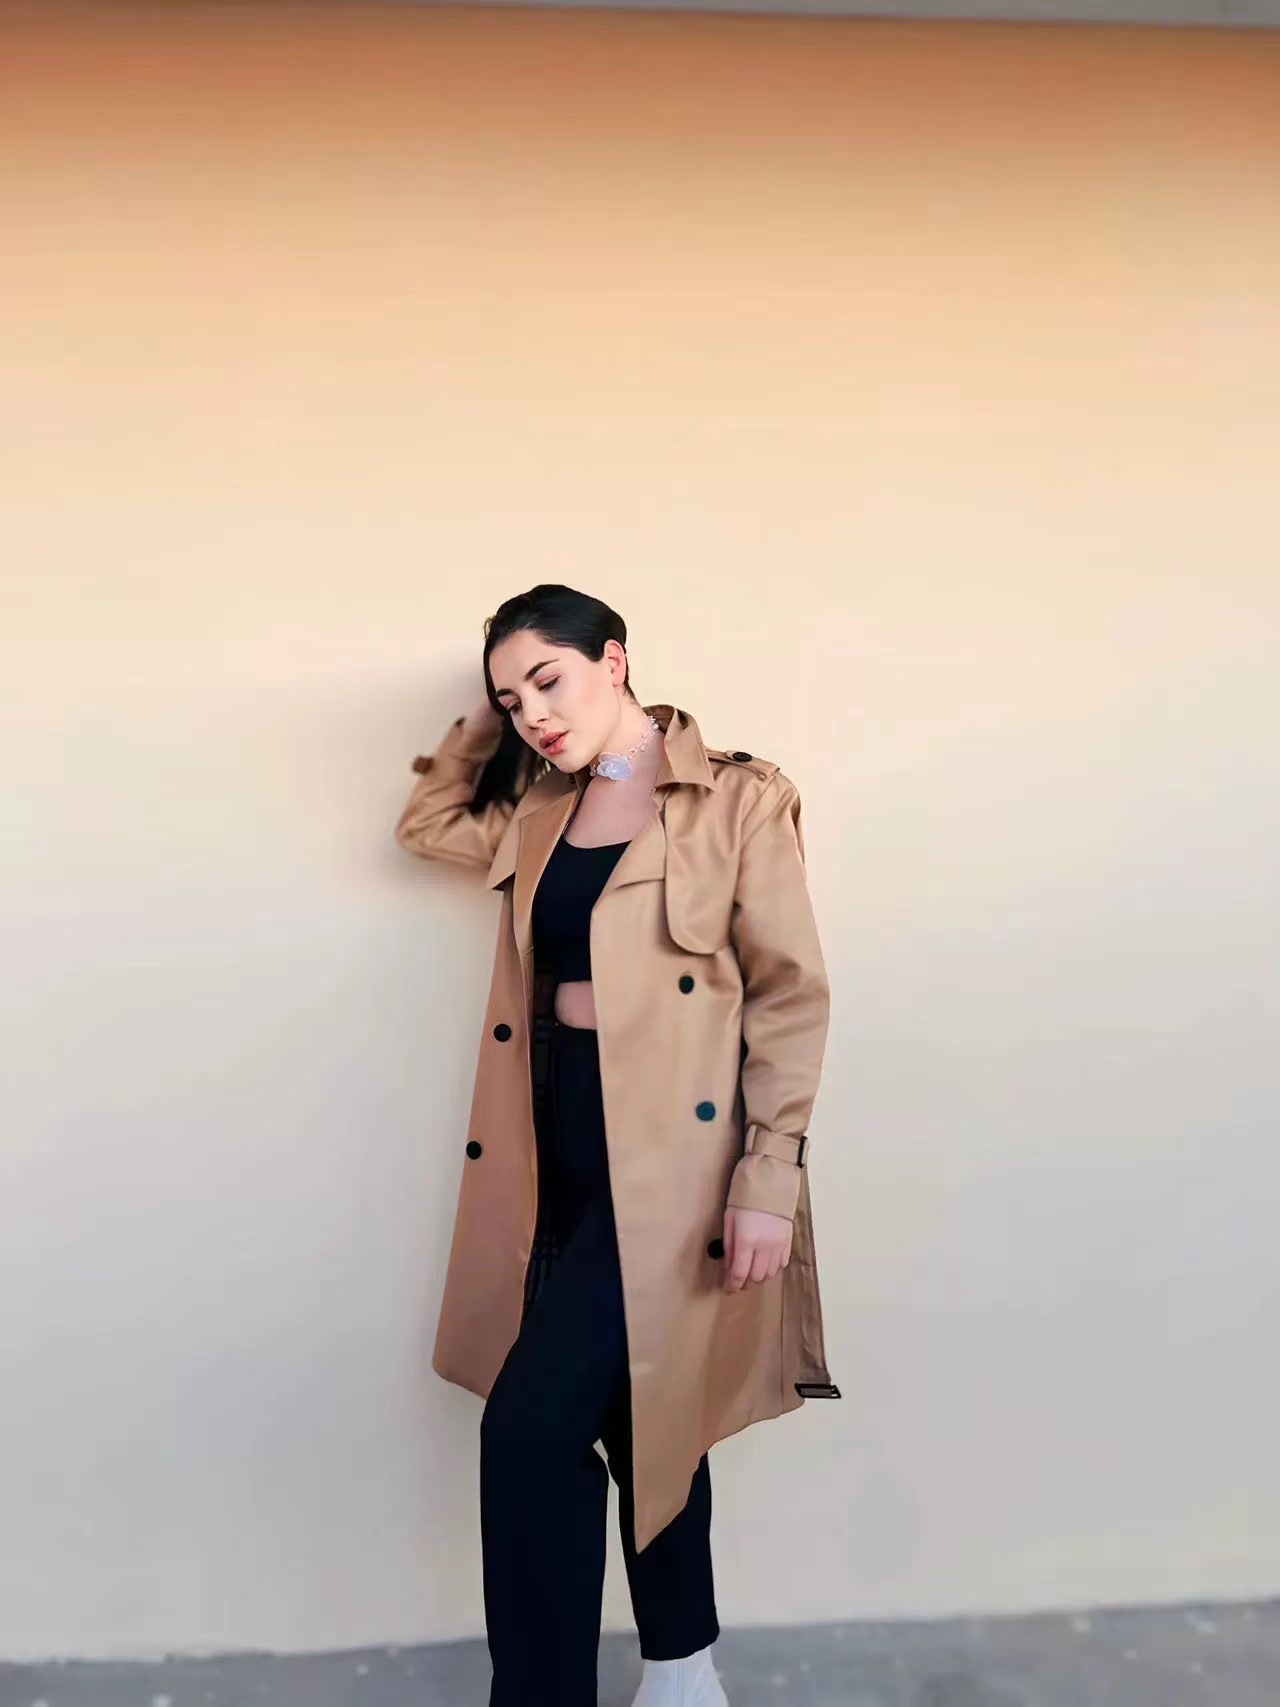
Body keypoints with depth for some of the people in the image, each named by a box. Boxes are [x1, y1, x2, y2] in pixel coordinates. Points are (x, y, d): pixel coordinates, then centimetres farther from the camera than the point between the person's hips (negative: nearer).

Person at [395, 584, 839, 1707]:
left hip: (665, 1153, -6)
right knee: (634, 1412, 18)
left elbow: (792, 994, -10)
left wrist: (770, 1178, -15)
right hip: (559, 1142, 7)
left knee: (532, 1428, -12)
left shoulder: (738, 799, -9)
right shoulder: (540, 809, 10)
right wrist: (484, 726, 12)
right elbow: (426, 823, 25)